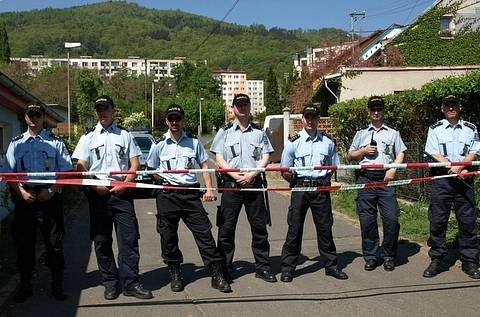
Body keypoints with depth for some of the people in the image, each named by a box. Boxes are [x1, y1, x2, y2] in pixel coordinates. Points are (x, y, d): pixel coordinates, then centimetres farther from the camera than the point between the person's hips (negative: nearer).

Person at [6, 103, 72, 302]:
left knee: (54, 241, 1)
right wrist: (22, 192, -9)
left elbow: (66, 171, 2)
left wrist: (51, 191, -11)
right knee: (24, 241, 6)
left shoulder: (55, 142, 7)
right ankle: (25, 285, 19)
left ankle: (57, 285, 12)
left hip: (50, 197, -2)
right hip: (24, 197, 2)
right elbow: (9, 173, 7)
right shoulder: (16, 143, 11)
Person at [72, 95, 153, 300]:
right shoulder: (88, 137, 10)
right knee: (102, 240, 5)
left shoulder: (124, 135, 11)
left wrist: (125, 184, -8)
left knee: (129, 237, -5)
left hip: (121, 191, 0)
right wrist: (95, 185, -10)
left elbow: (134, 164, 7)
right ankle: (110, 282, 15)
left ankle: (130, 283, 1)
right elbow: (81, 167, 4)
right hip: (98, 193, 1)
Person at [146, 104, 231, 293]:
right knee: (168, 236, 5)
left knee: (204, 232, -3)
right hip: (167, 195, 0)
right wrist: (162, 180, -2)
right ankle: (175, 275, 22)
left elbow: (204, 165, 12)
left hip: (190, 193, 0)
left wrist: (209, 189, 1)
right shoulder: (159, 144, 6)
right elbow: (151, 170, 15)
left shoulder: (193, 141, 8)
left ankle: (217, 275, 3)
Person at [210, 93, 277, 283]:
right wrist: (236, 176, -12)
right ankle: (225, 270, 10)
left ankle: (262, 267, 15)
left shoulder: (259, 132, 12)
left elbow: (266, 157, 6)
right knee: (226, 228, 0)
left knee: (259, 226, 4)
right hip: (231, 184, -1)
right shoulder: (225, 132, 7)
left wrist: (251, 175, -9)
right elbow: (219, 159, 1)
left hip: (253, 183, 1)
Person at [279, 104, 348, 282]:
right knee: (294, 228, 1)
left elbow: (335, 166, 14)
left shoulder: (327, 142, 7)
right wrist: (295, 182, -3)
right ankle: (287, 268, 10)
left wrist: (328, 180, 4)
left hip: (321, 189, 2)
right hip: (300, 188, -2)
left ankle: (331, 265, 21)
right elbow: (285, 171, 3)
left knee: (325, 227, 8)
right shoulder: (294, 142, 0)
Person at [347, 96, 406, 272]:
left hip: (386, 179, -1)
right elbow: (350, 156, 19)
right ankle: (370, 256, 11)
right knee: (367, 219, 0)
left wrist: (393, 169, -8)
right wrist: (363, 151, 0)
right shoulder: (361, 134, 18)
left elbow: (401, 154, 8)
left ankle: (388, 257, 6)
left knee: (391, 218, -8)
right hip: (366, 178, 1)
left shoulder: (393, 133, 14)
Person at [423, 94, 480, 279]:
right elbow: (434, 153, -1)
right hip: (441, 178, -1)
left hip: (464, 179, 1)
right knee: (437, 220, -1)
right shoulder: (435, 129, 10)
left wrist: (459, 166, -15)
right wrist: (453, 167, -14)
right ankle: (436, 260, 8)